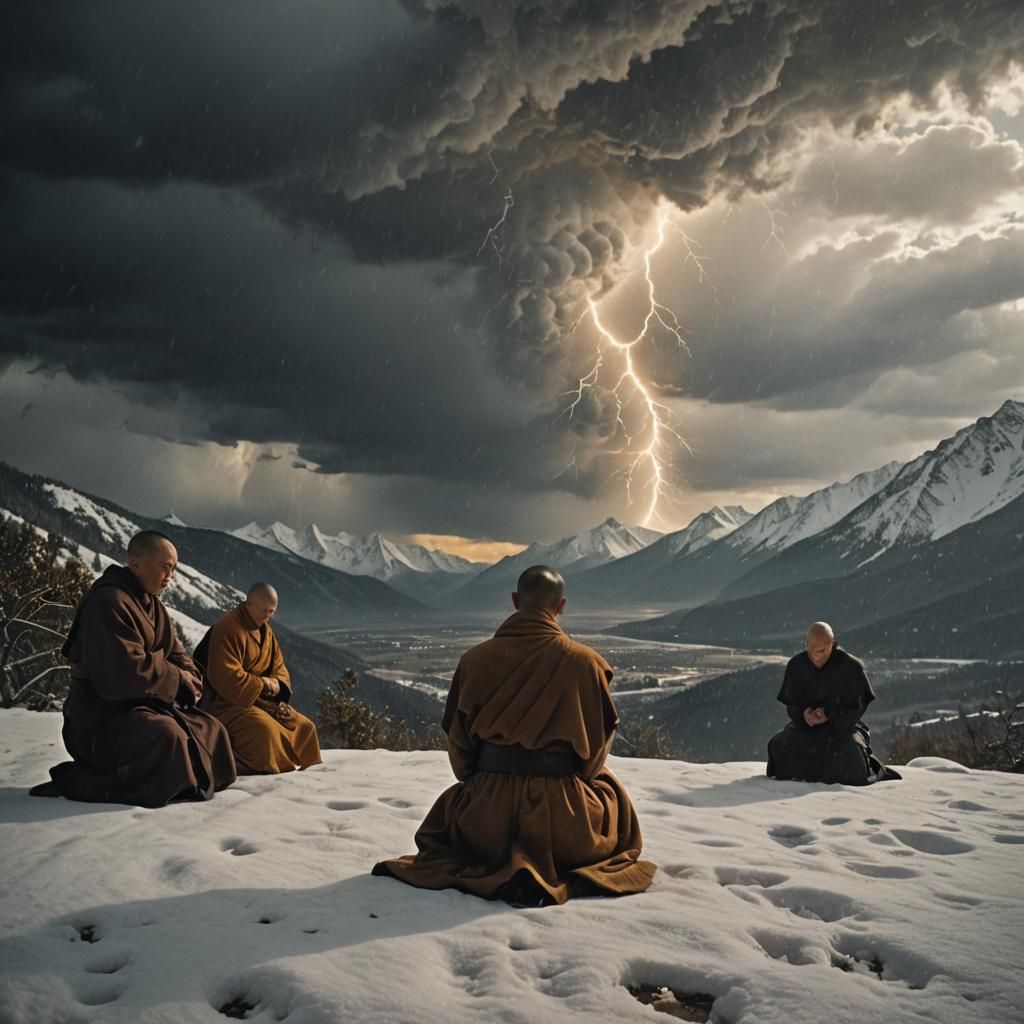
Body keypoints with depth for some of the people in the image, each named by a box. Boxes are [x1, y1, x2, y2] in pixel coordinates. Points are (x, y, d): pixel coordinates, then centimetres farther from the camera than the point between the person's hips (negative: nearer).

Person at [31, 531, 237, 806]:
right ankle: (82, 781, -18)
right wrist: (178, 680, -13)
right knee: (167, 738, -34)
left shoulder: (152, 605, 14)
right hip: (100, 719, -10)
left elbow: (177, 655, 15)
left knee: (212, 731, 6)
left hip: (144, 706, 10)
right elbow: (124, 672, -28)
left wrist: (188, 681, -8)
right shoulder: (109, 602, -18)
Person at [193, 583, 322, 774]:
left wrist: (276, 684, -7)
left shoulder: (265, 630, 12)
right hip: (226, 702, -9)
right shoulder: (228, 629, -16)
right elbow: (226, 678, -24)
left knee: (304, 727, 1)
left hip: (261, 700, 9)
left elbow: (278, 667, 17)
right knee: (264, 728, -34)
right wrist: (263, 684, -17)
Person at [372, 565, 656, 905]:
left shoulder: (475, 658, -2)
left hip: (488, 805, 2)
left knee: (448, 807, 37)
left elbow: (458, 738, 5)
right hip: (558, 809, -2)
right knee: (608, 786, 31)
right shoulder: (584, 661, -7)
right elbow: (598, 737, 1)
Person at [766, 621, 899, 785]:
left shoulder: (850, 666, -14)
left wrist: (830, 715, -24)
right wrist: (803, 714, -21)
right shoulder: (795, 665, -5)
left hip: (842, 727, -3)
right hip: (806, 726, 3)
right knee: (781, 745, -23)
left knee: (850, 748, -34)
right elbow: (791, 703, 2)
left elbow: (858, 706, -9)